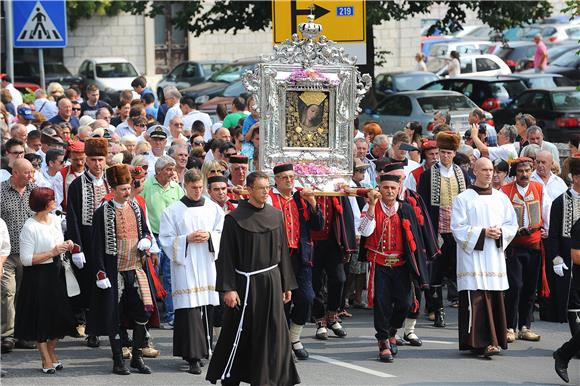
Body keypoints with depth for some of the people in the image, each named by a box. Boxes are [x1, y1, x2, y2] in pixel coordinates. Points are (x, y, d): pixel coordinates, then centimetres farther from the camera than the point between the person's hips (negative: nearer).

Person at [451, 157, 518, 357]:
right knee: (477, 299, -12)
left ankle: (494, 340, 8)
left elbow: (512, 224, 13)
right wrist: (483, 233, -13)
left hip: (495, 256, 4)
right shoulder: (463, 199, 1)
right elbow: (458, 228, -5)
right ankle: (480, 342, -16)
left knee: (495, 298, 2)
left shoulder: (501, 198, 13)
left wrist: (500, 232, -7)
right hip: (472, 255, -4)